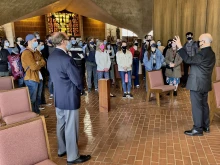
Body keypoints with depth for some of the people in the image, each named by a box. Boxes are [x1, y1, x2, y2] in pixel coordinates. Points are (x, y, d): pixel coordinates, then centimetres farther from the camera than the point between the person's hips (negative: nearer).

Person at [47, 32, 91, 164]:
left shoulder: (51, 57, 5)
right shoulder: (67, 59, -24)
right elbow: (77, 80, -19)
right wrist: (80, 89, 2)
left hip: (58, 96, 9)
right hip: (70, 98, -9)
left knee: (61, 124, 21)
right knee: (71, 127, 3)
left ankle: (62, 150, 38)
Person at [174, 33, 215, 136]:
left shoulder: (203, 54, -22)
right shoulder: (211, 53, 10)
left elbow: (188, 60, -28)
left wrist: (180, 47, -28)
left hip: (197, 84, -10)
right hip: (205, 83, 10)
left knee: (196, 106, -2)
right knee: (204, 104, 17)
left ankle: (198, 129, 6)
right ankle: (206, 126, 28)